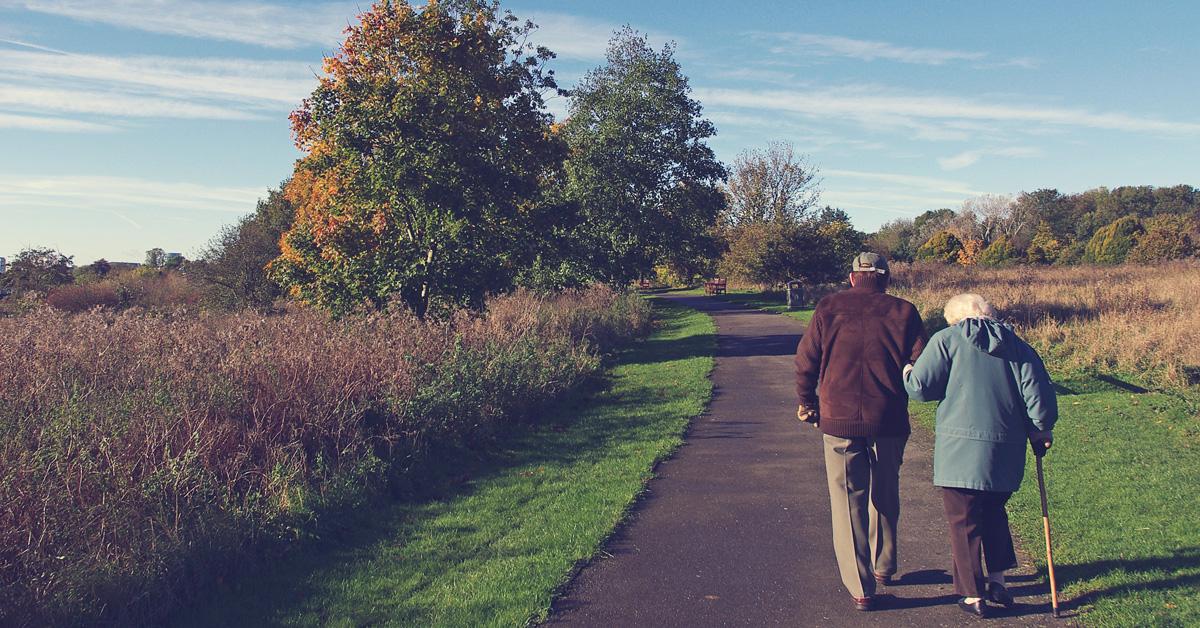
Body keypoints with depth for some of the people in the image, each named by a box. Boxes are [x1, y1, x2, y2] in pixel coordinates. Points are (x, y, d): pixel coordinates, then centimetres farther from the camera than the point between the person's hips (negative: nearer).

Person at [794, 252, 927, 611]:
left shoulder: (829, 308, 1)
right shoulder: (903, 312, 1)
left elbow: (805, 362, 0)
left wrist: (807, 403, 15)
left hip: (838, 421, -1)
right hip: (889, 422, 1)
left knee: (848, 502, 6)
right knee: (885, 496, 22)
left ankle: (860, 588, 7)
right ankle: (884, 566, 37)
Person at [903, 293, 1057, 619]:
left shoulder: (946, 340, -2)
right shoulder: (1017, 345, 10)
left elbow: (920, 387, -8)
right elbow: (1039, 394, 4)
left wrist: (907, 373, 14)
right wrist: (1040, 430, 18)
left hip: (960, 449, -5)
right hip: (1007, 451, 5)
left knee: (964, 522, 6)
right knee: (994, 513, 25)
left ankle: (973, 595, 12)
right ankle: (997, 580, 25)